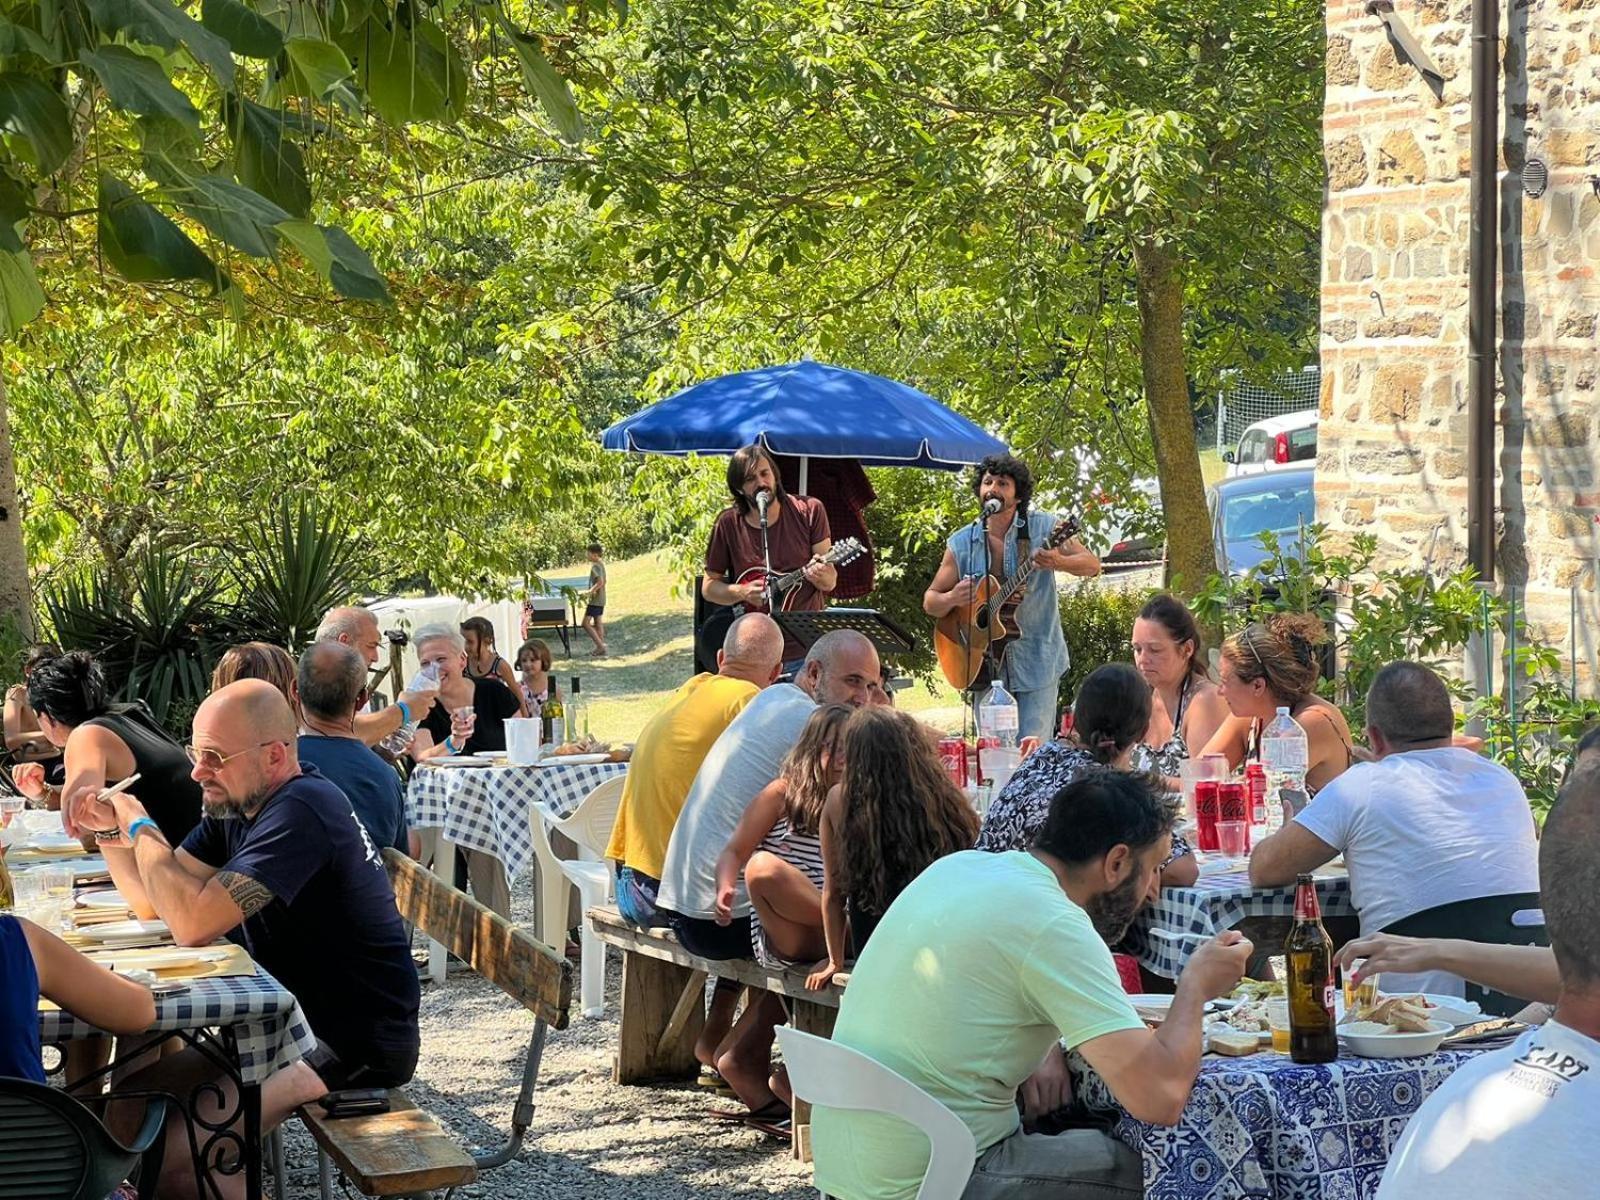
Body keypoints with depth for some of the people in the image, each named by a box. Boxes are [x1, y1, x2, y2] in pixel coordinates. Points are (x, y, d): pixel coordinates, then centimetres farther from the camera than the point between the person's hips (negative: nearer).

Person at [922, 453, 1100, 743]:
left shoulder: (1044, 528, -2)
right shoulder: (961, 543, 4)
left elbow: (1093, 566, -8)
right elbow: (930, 602, 8)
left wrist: (1058, 562, -28)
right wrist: (952, 599, -15)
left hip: (1036, 663, -2)